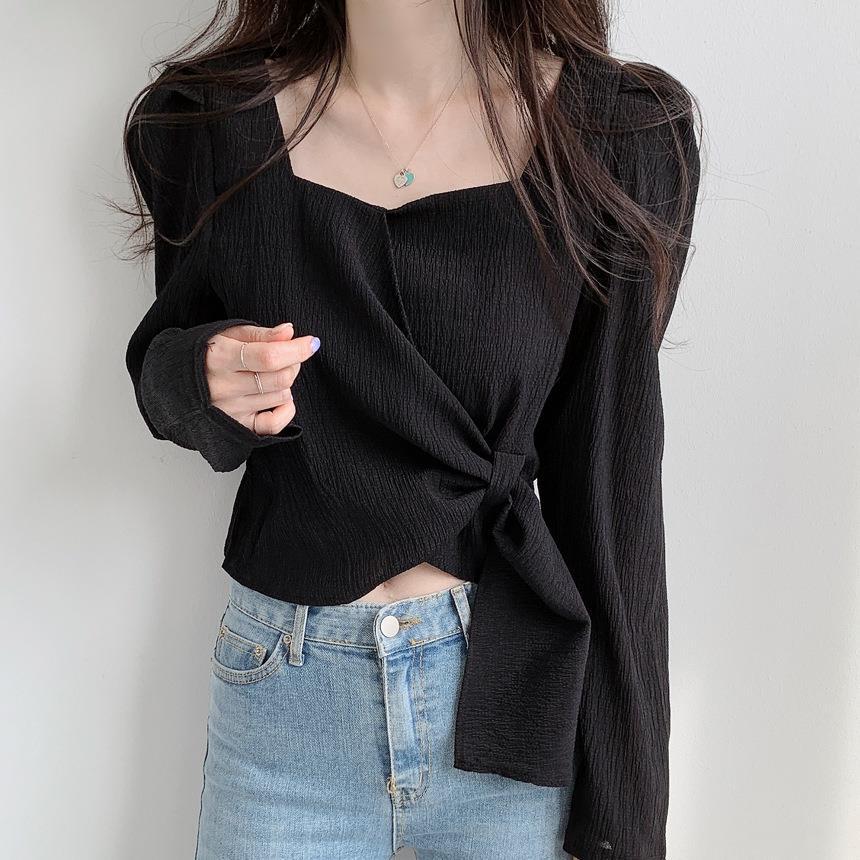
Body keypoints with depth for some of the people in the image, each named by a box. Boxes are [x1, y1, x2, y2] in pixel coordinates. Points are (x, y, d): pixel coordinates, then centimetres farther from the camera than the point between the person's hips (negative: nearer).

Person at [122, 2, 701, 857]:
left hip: (523, 695, -1)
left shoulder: (622, 134, -10)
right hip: (283, 693, 2)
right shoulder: (204, 124, -4)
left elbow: (610, 477, -9)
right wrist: (201, 379, -16)